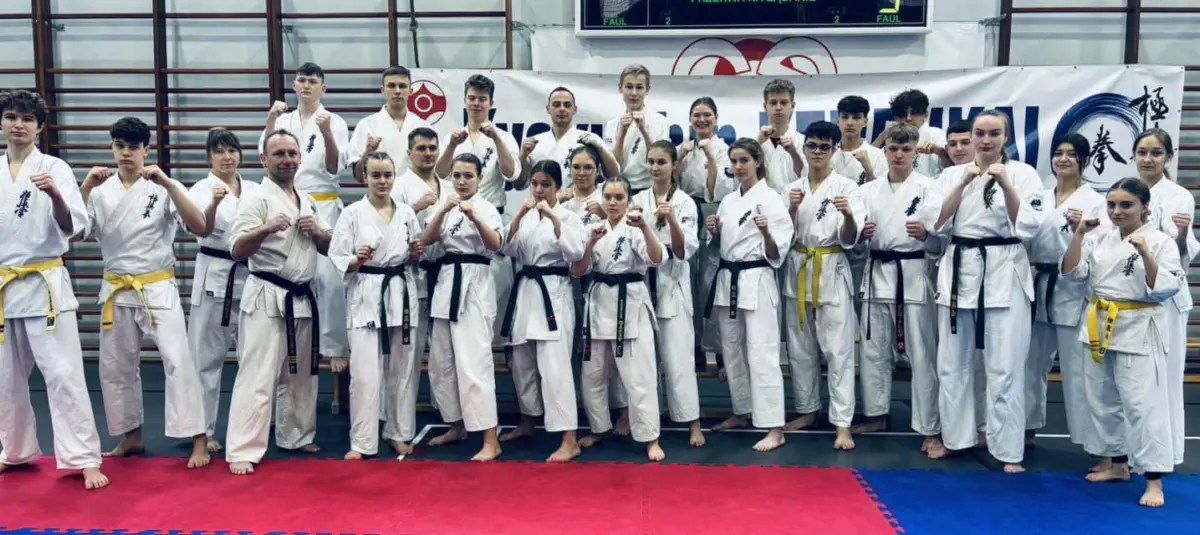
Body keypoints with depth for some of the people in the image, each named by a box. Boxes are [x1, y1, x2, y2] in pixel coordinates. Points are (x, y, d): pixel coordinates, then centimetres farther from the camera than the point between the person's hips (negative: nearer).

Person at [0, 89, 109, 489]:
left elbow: (74, 228, -12)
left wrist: (55, 196, -28)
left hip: (45, 285, -4)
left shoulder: (55, 169, -3)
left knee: (63, 374, -6)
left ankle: (85, 459, -2)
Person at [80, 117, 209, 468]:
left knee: (177, 361, -12)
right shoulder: (101, 191, 3)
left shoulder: (163, 188, -6)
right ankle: (131, 436, 29)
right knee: (115, 366, 12)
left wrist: (168, 183, -26)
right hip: (117, 291, 4)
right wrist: (85, 189, -15)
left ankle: (198, 440, -8)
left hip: (158, 289, -4)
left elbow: (198, 227, -18)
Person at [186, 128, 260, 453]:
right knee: (208, 356, 1)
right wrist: (215, 202, -38)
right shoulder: (202, 190, -4)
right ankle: (203, 430, 10)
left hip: (251, 277, 4)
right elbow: (203, 230, -21)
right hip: (215, 278, -4)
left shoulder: (254, 190, 9)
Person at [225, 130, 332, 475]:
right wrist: (266, 228, -32)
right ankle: (242, 451, -3)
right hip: (267, 297, -7)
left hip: (302, 297, 7)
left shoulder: (307, 200, 14)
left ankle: (296, 437, 31)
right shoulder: (257, 199, -8)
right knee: (257, 377, -8)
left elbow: (328, 249, 17)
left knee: (301, 373, 17)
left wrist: (317, 232, -4)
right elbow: (237, 251, -16)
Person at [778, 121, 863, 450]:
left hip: (832, 272, -4)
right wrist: (792, 208, -13)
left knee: (838, 349, -5)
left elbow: (849, 239, -11)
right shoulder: (794, 188, 9)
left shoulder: (847, 187, -3)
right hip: (797, 271, 4)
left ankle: (842, 424, -2)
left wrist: (849, 215, -31)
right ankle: (807, 410, 27)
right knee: (800, 348, 12)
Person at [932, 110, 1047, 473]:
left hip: (1004, 272, -3)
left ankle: (1008, 451, 7)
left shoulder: (1023, 173, 1)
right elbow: (938, 223, -1)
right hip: (959, 269, 3)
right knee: (952, 363, 8)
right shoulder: (953, 174, 9)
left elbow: (1028, 225, -8)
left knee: (1004, 368, -3)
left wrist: (1005, 183, -15)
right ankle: (955, 436, 23)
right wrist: (964, 183, -9)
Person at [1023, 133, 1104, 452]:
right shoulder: (1041, 199, 12)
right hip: (1039, 287, 5)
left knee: (1077, 366, -3)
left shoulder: (1094, 202, -2)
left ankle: (1090, 437, 7)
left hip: (1073, 290, -5)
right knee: (1033, 361, 13)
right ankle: (1027, 427, 26)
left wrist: (1079, 229, -25)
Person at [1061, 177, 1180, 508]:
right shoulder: (1098, 239, 6)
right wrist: (1079, 235, -8)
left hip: (1138, 330, -6)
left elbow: (1167, 288, -15)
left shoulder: (1160, 241, -8)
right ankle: (1117, 464, 30)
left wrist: (1145, 253, -25)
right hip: (1100, 326, 6)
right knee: (1103, 400, 14)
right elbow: (1072, 273, 0)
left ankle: (1154, 481, 1)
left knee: (1143, 404, -7)